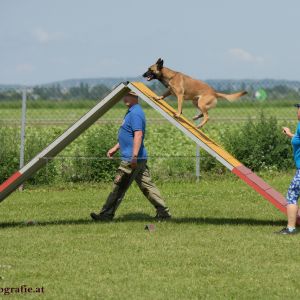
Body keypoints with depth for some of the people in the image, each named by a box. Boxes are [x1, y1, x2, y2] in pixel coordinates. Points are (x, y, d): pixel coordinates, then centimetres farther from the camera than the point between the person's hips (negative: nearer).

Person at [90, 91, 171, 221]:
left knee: (119, 186, -4)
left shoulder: (136, 114, -16)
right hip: (138, 159, 11)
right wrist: (115, 148, 27)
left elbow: (138, 135, -26)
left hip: (131, 159, -11)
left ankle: (106, 214, 1)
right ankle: (163, 212, 8)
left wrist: (134, 156, -30)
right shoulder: (131, 112, 18)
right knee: (147, 186, 10)